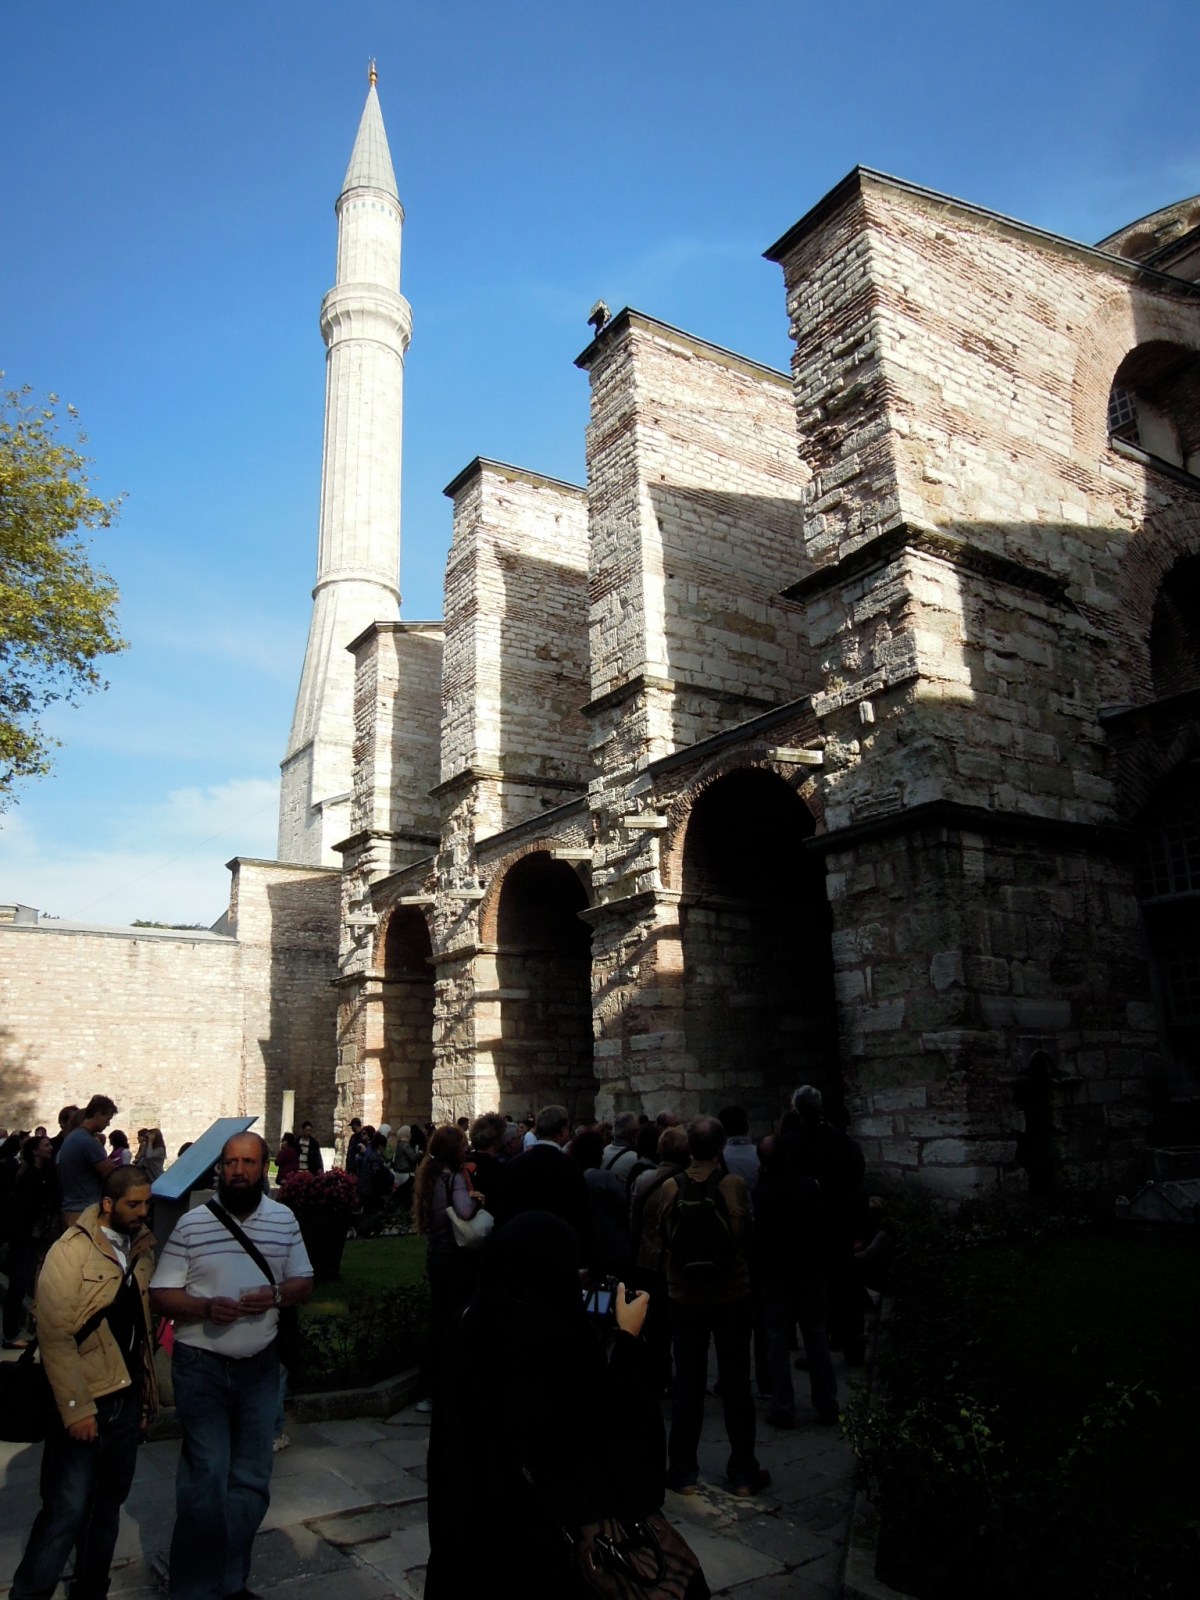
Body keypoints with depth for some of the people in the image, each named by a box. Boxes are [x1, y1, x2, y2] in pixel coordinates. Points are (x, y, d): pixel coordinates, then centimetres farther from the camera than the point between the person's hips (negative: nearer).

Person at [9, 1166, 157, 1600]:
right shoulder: (71, 1251, -12)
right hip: (83, 1404, -6)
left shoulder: (142, 1248, 5)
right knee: (67, 1510, -1)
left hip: (127, 1398, 6)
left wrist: (146, 1394, 11)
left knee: (108, 1504, 16)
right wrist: (76, 1408, -16)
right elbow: (55, 1336, -15)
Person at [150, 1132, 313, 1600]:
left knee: (251, 1480, 11)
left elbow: (304, 1283, 7)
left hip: (259, 1365, 3)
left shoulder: (284, 1219, 1)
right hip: (201, 1367, -3)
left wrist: (276, 1296, -15)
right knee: (207, 1477, -3)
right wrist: (206, 1307, -24)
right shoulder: (192, 1223, -7)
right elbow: (160, 1295, -6)